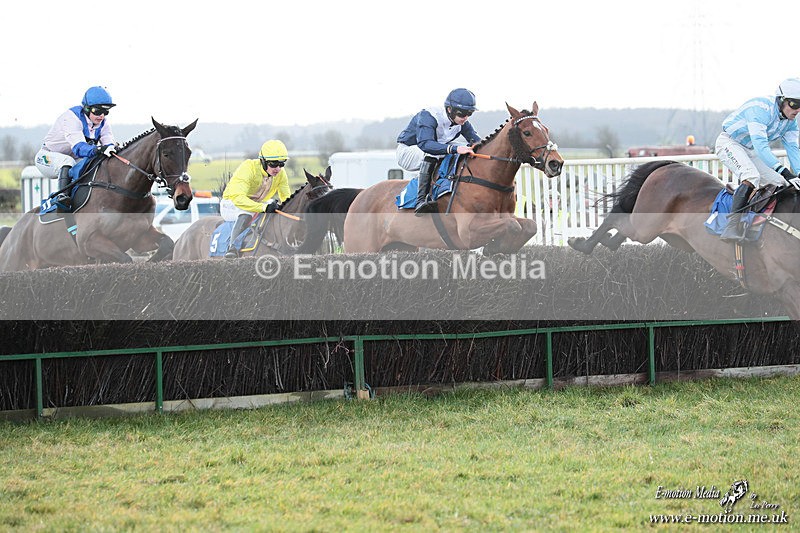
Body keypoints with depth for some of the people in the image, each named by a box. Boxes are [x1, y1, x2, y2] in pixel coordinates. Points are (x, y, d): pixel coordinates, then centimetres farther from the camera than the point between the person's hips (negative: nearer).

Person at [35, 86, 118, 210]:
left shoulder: (103, 122, -5)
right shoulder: (72, 118, -28)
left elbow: (109, 142, -18)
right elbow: (79, 147, -42)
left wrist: (112, 148, -45)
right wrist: (97, 150, -63)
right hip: (48, 157, -7)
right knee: (67, 161, -39)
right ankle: (62, 194, -50)